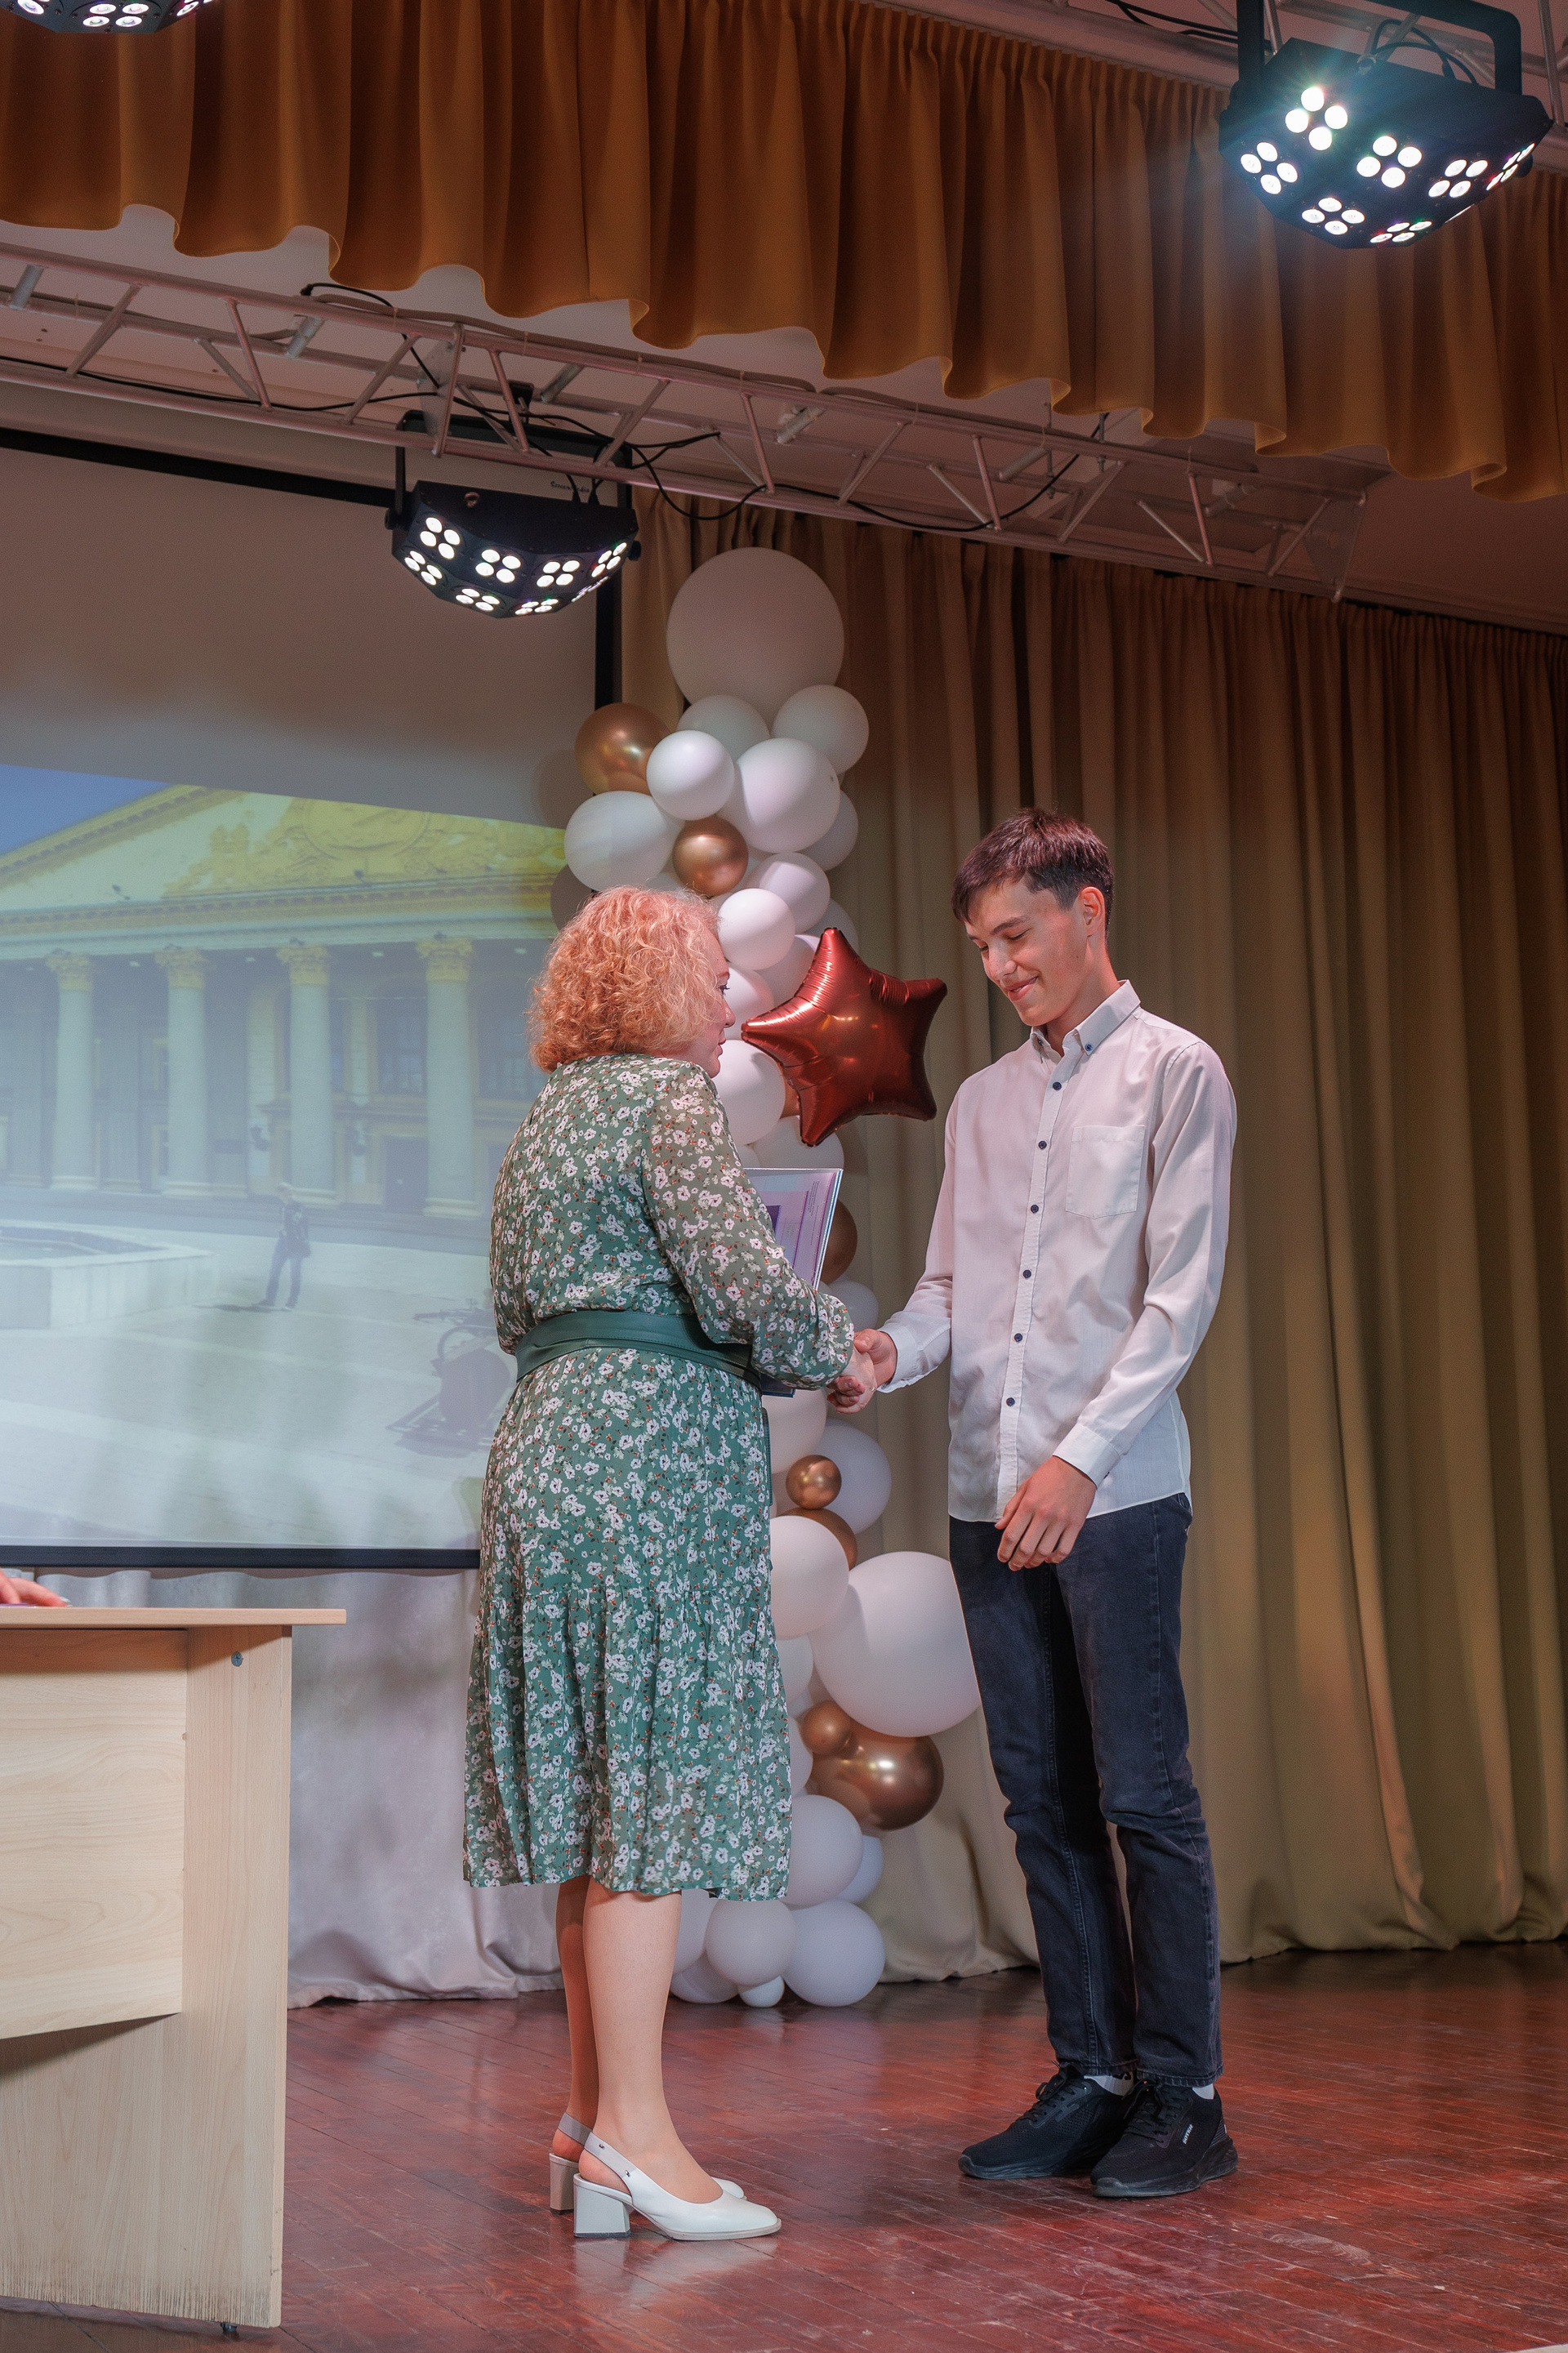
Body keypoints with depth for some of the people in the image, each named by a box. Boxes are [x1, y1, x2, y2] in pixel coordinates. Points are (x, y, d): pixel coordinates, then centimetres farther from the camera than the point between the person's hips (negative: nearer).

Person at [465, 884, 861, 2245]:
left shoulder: (549, 1118, 21)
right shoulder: (670, 1095, -6)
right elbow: (744, 1284, -17)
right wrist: (835, 1349, 2)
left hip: (549, 1448, 9)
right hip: (652, 1465, -9)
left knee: (597, 1794, 10)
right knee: (655, 1786, -7)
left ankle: (593, 2113, 15)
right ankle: (632, 2132, -4)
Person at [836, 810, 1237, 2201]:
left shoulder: (1173, 1073, 1)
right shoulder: (981, 1101, 18)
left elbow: (1182, 1292, -7)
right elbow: (951, 1284, 17)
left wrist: (1083, 1455, -16)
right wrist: (892, 1349, -6)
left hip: (1114, 1493, -5)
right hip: (989, 1494, 6)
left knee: (1145, 1795, -2)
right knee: (1043, 1799, 8)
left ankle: (1186, 2098, 7)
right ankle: (1093, 2077, 18)